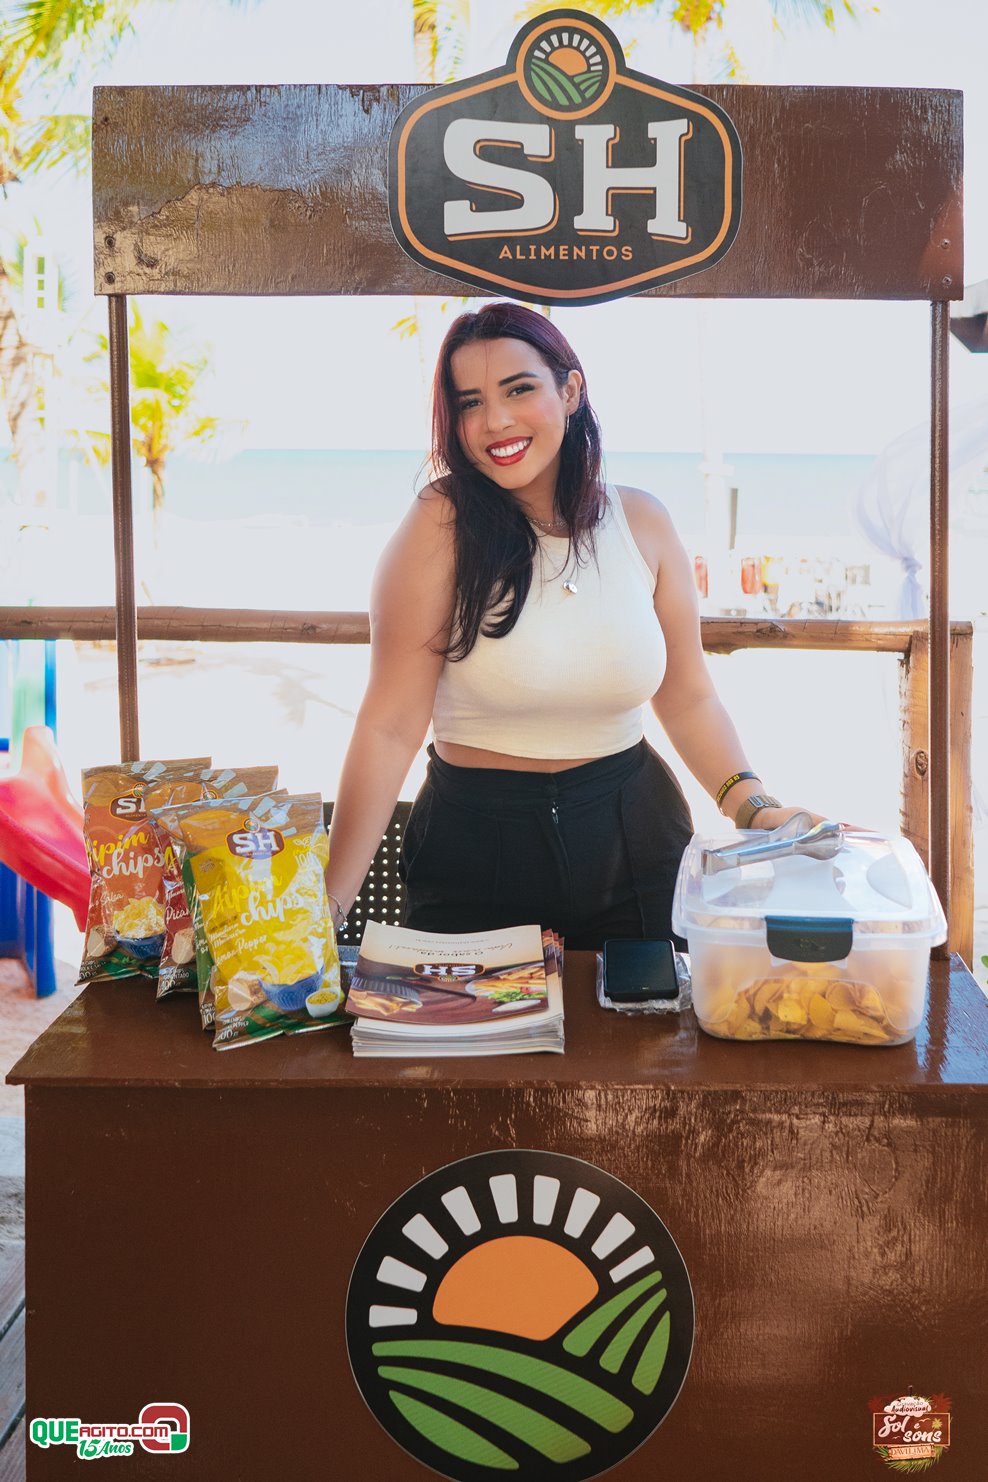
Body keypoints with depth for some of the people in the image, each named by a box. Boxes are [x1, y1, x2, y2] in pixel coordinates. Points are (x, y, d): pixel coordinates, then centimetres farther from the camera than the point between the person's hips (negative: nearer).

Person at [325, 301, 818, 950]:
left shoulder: (642, 521, -2)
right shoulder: (443, 525, -14)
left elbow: (688, 700, 6)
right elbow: (391, 726, -17)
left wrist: (756, 809, -9)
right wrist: (330, 901, -21)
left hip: (634, 841, 4)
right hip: (477, 843, -3)